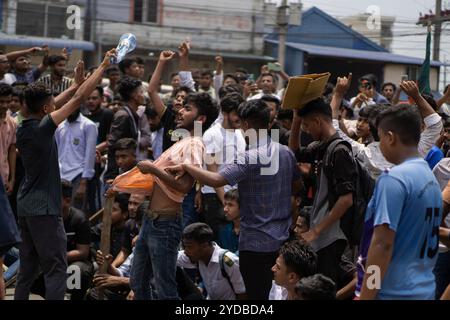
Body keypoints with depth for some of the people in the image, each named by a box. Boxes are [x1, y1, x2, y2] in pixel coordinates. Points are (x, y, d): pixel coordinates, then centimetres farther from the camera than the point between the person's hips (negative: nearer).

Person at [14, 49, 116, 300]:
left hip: (26, 205, 9)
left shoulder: (23, 128, 6)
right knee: (57, 269, -7)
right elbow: (79, 99, -14)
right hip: (44, 208, -9)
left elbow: (53, 106, 22)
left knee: (28, 268, 13)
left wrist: (77, 83, 24)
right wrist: (103, 66, -7)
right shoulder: (42, 128, -16)